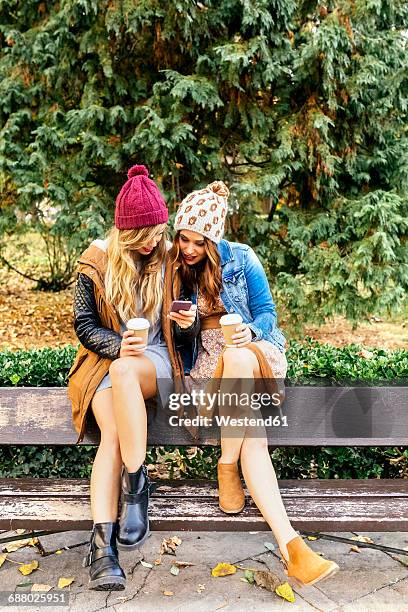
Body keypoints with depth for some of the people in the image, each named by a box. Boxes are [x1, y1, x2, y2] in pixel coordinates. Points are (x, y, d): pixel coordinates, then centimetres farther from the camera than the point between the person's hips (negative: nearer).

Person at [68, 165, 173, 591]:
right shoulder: (98, 260, 1)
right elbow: (84, 324, 2)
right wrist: (117, 345, -17)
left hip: (156, 359, 0)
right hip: (106, 359, 0)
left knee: (125, 372, -38)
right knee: (112, 433, -28)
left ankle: (135, 485, -34)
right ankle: (102, 545, -32)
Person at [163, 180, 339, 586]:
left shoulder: (241, 259, 3)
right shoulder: (172, 269, 6)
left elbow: (266, 311, 4)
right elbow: (176, 337, 9)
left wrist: (251, 331, -20)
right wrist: (183, 325, -17)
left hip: (255, 350, 0)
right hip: (207, 361, 0)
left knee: (238, 357, -43)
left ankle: (227, 467, -27)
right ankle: (288, 542, -31)